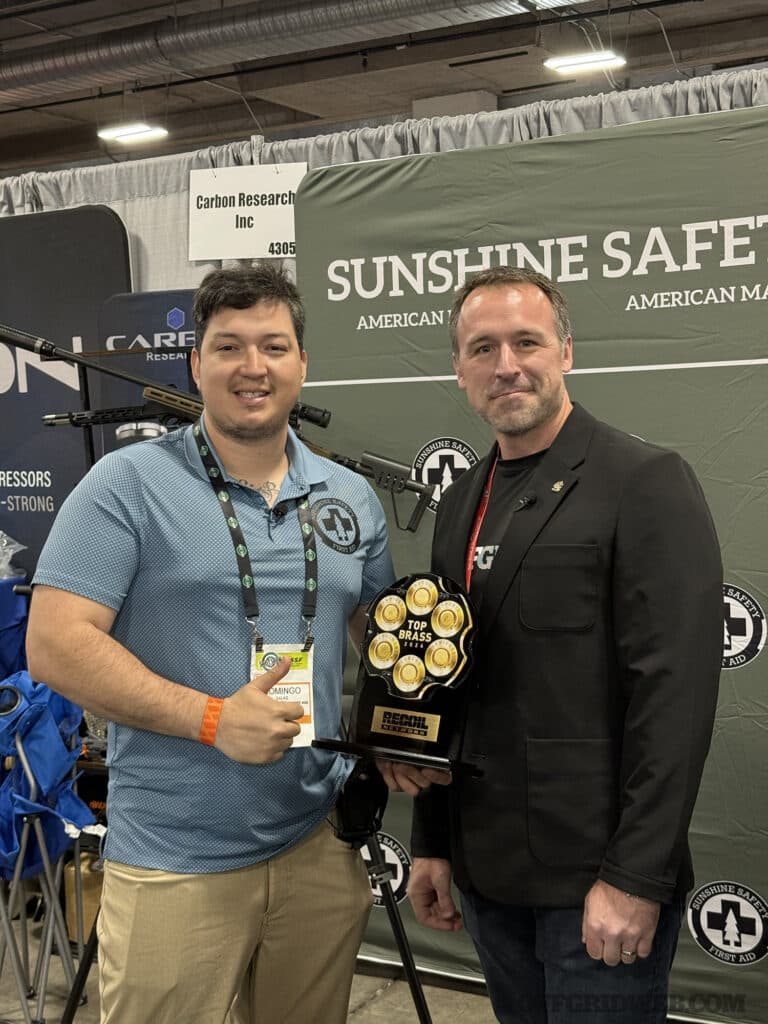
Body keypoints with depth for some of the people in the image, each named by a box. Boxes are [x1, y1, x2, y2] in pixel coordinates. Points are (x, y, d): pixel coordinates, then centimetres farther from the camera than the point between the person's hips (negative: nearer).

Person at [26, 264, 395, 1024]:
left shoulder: (350, 498, 8)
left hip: (321, 847, 5)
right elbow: (55, 645, -14)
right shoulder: (127, 485, -7)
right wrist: (212, 718, -21)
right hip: (171, 866, -4)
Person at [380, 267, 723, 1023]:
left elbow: (674, 691, -17)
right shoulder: (462, 502, 11)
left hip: (596, 883, -6)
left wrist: (634, 878, -19)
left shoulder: (646, 484, -10)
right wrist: (433, 844, 14)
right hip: (489, 875, 6)